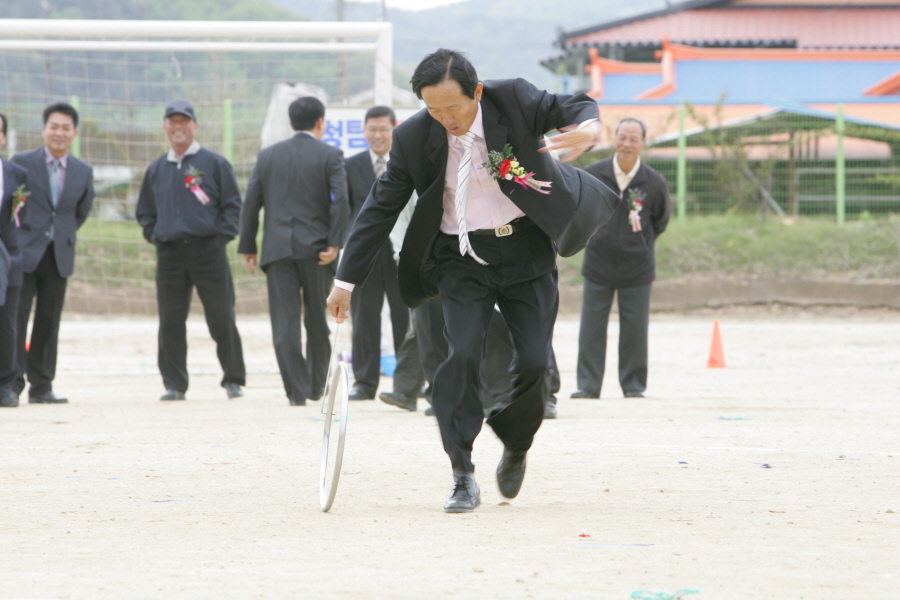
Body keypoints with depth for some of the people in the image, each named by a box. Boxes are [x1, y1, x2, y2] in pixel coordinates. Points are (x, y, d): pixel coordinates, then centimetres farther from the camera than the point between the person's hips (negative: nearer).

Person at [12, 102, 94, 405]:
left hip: (59, 254, 3)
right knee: (15, 317, -8)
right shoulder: (21, 163, -1)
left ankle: (41, 386, 10)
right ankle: (12, 382, -5)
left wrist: (63, 234, 14)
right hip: (23, 253, -3)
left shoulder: (83, 172, 8)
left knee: (49, 321, 5)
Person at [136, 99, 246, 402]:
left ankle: (233, 380, 6)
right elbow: (145, 212, 23)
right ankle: (174, 384, 6)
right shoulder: (156, 170, 14)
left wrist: (221, 236, -6)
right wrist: (155, 236, 9)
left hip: (208, 250, -3)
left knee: (222, 319, -4)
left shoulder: (215, 164, 3)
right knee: (170, 323, 0)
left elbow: (232, 205, 3)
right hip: (170, 254, 3)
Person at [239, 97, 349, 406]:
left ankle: (296, 389, -8)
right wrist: (334, 244, -11)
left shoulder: (267, 156, 9)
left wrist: (248, 247, 11)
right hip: (315, 249, -1)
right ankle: (316, 385, 20)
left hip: (277, 249, 1)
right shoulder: (330, 155, 0)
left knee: (284, 323, -1)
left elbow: (250, 205, 7)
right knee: (317, 321, 12)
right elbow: (340, 201, -12)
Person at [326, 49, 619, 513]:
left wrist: (588, 127, -28)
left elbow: (574, 107, -1)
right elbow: (380, 209, -2)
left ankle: (515, 447, 24)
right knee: (462, 354, -17)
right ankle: (462, 476, -11)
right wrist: (346, 281, -1)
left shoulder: (514, 100, -13)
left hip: (525, 250, 0)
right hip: (462, 256, 0)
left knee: (534, 361, -6)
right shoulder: (413, 138, -10)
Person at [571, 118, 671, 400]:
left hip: (637, 268, -1)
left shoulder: (654, 183, -5)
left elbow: (660, 220, 12)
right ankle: (587, 385, 6)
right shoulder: (593, 175, -5)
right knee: (591, 327, 0)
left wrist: (643, 244, 10)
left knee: (635, 330, 2)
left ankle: (634, 385, 12)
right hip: (597, 263, 1)